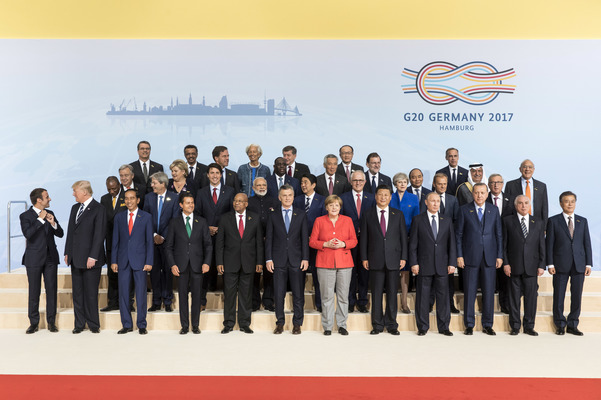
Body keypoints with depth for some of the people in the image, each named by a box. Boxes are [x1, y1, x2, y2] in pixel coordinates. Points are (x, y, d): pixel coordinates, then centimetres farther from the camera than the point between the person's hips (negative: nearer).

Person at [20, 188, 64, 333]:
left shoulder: (49, 213, 10)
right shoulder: (25, 216, -4)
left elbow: (60, 234, 6)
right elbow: (28, 234, -20)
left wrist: (53, 223, -11)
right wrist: (40, 219, -20)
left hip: (51, 257, 4)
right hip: (34, 259, -4)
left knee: (51, 290, 4)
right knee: (34, 291, 2)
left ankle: (51, 322, 12)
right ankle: (33, 323, 13)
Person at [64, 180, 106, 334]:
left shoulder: (98, 209, -9)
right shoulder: (75, 208, 15)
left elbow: (99, 235, -13)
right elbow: (70, 232, 18)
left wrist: (93, 257, -16)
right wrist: (67, 253, 12)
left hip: (90, 259, -7)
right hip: (75, 258, 7)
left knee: (91, 293, -1)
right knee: (77, 293, 11)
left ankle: (93, 324, 11)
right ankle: (79, 324, 19)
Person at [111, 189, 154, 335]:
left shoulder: (146, 217, 2)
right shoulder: (119, 217, 9)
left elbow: (149, 241, 0)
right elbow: (115, 240, 10)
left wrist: (149, 262, -6)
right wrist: (113, 260, 3)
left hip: (139, 260, -2)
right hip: (123, 261, 3)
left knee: (141, 294, 1)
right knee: (123, 293, 5)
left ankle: (141, 325, 12)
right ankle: (127, 324, 16)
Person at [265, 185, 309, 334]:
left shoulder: (301, 214, 7)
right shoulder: (273, 215, 6)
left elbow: (305, 238, 4)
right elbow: (268, 238, 5)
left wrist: (305, 258, -3)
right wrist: (268, 259, -3)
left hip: (296, 260, 0)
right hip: (279, 260, 0)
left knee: (298, 294, 3)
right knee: (279, 294, 5)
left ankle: (297, 323, 14)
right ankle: (280, 323, 16)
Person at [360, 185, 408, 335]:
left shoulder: (398, 214, 9)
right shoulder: (368, 214, 6)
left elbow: (403, 237, 8)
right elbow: (364, 238, 5)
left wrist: (403, 257, 1)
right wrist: (364, 258, -1)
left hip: (393, 259, 1)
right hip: (375, 260, -1)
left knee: (392, 293, 5)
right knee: (376, 293, 3)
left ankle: (391, 324, 16)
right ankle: (377, 324, 13)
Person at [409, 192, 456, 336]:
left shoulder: (447, 221, 11)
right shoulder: (418, 220, 3)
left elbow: (451, 244, 9)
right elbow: (413, 244, 1)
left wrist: (452, 263, 1)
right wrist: (413, 263, -6)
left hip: (442, 266, 2)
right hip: (424, 265, -2)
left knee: (443, 297, 5)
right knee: (422, 297, 3)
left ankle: (444, 327, 16)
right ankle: (422, 327, 14)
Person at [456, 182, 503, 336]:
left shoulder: (494, 210, 9)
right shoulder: (464, 210, 3)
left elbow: (499, 234, 10)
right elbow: (458, 234, 2)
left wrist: (499, 256, 4)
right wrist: (459, 255, -4)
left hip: (489, 257, 2)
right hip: (470, 257, -2)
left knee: (489, 291, 5)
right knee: (469, 292, 2)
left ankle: (487, 324, 17)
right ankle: (469, 325, 13)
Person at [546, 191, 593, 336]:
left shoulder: (582, 221, 11)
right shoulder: (553, 221, 2)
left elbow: (587, 243, 9)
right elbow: (549, 244, 0)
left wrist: (588, 264, 2)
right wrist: (550, 264, -7)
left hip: (579, 265, 3)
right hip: (560, 265, -2)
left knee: (577, 296, 5)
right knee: (559, 296, 2)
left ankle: (572, 325, 18)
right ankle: (560, 325, 15)